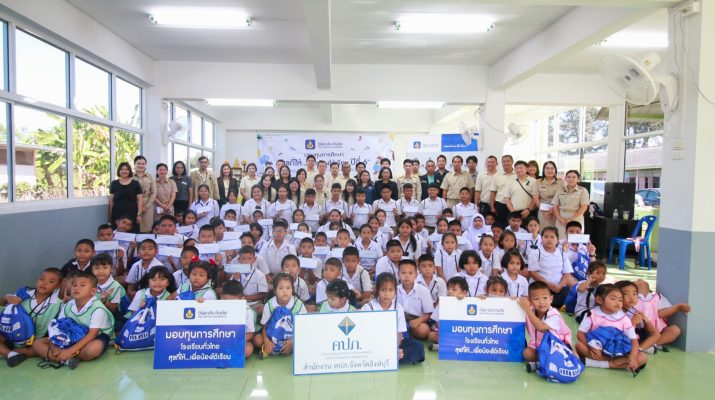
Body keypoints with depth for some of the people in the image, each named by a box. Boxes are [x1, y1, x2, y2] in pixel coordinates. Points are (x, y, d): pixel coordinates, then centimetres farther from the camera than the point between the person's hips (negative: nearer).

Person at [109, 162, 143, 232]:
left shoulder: (135, 183, 4)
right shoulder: (114, 183, 8)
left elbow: (139, 199, 2)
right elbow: (111, 200, 10)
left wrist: (139, 214, -5)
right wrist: (110, 215, 7)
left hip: (132, 213, -1)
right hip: (117, 214, 1)